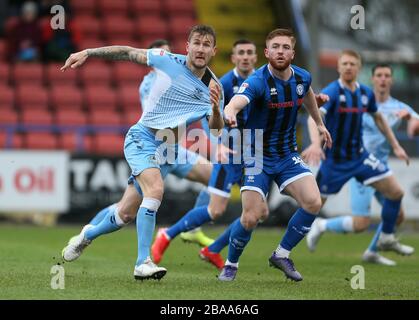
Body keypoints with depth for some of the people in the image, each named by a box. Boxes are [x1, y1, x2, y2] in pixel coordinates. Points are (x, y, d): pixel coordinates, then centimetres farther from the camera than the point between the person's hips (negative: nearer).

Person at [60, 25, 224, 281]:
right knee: (155, 190, -31)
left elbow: (216, 130, -10)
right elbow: (128, 52, 4)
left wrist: (216, 109, -31)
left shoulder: (213, 88, -3)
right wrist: (87, 53, 0)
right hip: (142, 137, -4)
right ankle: (143, 263, -27)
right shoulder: (168, 61, -8)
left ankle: (88, 235, 38)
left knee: (126, 214, 7)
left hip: (166, 151, 4)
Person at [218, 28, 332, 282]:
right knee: (251, 218, -13)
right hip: (257, 156, -5)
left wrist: (320, 123, 32)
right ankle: (231, 264, 15)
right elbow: (237, 101, -43)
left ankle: (282, 255, 5)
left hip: (288, 155, 5)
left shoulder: (302, 77, -4)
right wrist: (230, 113, -67)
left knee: (313, 203, -15)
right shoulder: (258, 81, -23)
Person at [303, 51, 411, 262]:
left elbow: (378, 118, 19)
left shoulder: (366, 93, 1)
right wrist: (315, 144, -51)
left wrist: (395, 146, 17)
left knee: (395, 192, -3)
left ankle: (387, 238, 14)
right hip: (334, 160, -5)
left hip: (359, 156, 5)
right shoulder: (331, 92, -18)